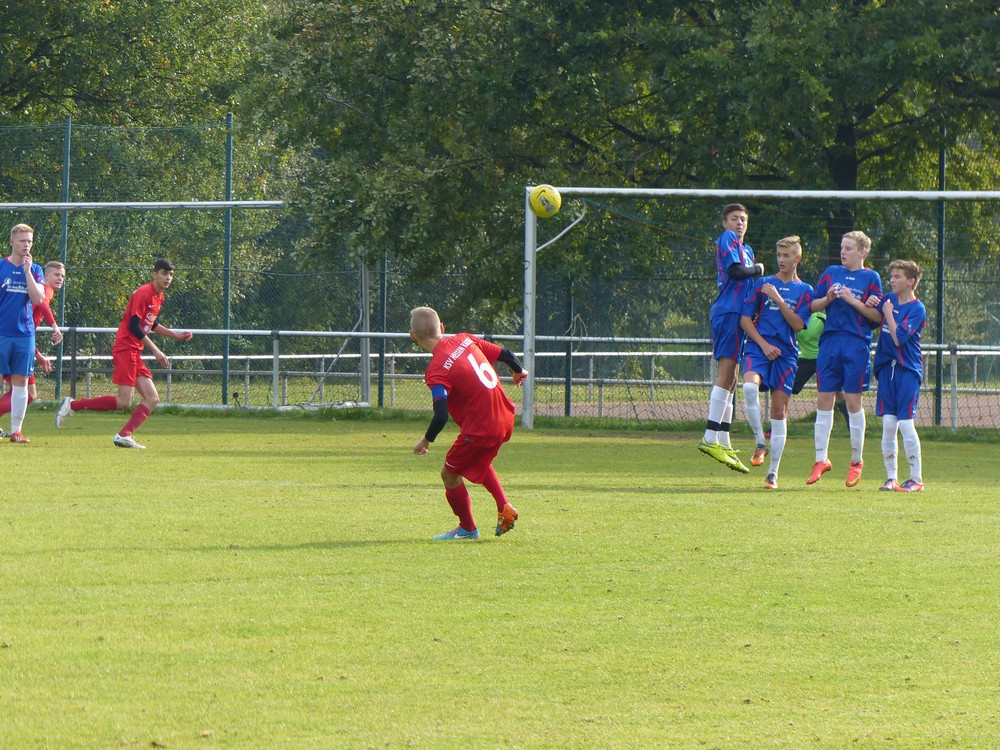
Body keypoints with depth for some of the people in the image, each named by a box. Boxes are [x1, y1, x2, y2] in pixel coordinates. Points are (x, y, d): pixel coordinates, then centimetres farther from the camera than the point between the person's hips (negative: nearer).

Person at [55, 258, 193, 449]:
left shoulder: (158, 297, 16)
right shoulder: (144, 293, -13)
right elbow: (134, 326, -19)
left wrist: (177, 335, 25)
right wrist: (156, 351, -18)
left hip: (135, 354, 10)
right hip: (125, 349, -10)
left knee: (152, 398, 0)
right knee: (124, 402, -14)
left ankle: (124, 436, -8)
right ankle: (72, 405, -6)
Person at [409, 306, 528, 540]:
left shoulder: (437, 371, -20)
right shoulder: (465, 340, 0)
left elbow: (441, 416, -26)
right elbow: (504, 353, 12)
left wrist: (425, 441, -7)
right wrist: (519, 371, 34)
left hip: (479, 430, -8)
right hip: (505, 420, 8)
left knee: (450, 474, 14)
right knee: (479, 461, 34)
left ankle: (467, 528, 28)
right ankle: (504, 507, 20)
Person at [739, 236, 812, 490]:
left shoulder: (804, 291, 9)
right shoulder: (764, 283, 9)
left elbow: (798, 325, -3)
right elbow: (745, 319, 6)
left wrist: (779, 300, -12)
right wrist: (764, 344, -6)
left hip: (786, 354, 1)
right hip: (758, 348, -1)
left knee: (779, 411, -1)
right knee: (750, 387, -31)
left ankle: (773, 472, 6)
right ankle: (760, 444, -13)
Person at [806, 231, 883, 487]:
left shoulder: (870, 278, 1)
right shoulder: (831, 273, 11)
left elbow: (878, 316, -4)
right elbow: (813, 305, 11)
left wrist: (853, 301, -14)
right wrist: (829, 298, -8)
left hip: (857, 345, -4)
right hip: (829, 342, 4)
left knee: (853, 401, 0)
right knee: (824, 400, 2)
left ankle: (857, 461, 12)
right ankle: (821, 459, 7)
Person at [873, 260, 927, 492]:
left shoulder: (917, 309, -10)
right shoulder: (889, 299, 10)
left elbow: (899, 338, -18)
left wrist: (888, 313, -10)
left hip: (908, 370, -6)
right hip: (887, 367, 6)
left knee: (905, 423, -8)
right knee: (888, 424, 2)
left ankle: (916, 479, 0)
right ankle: (891, 478, 7)